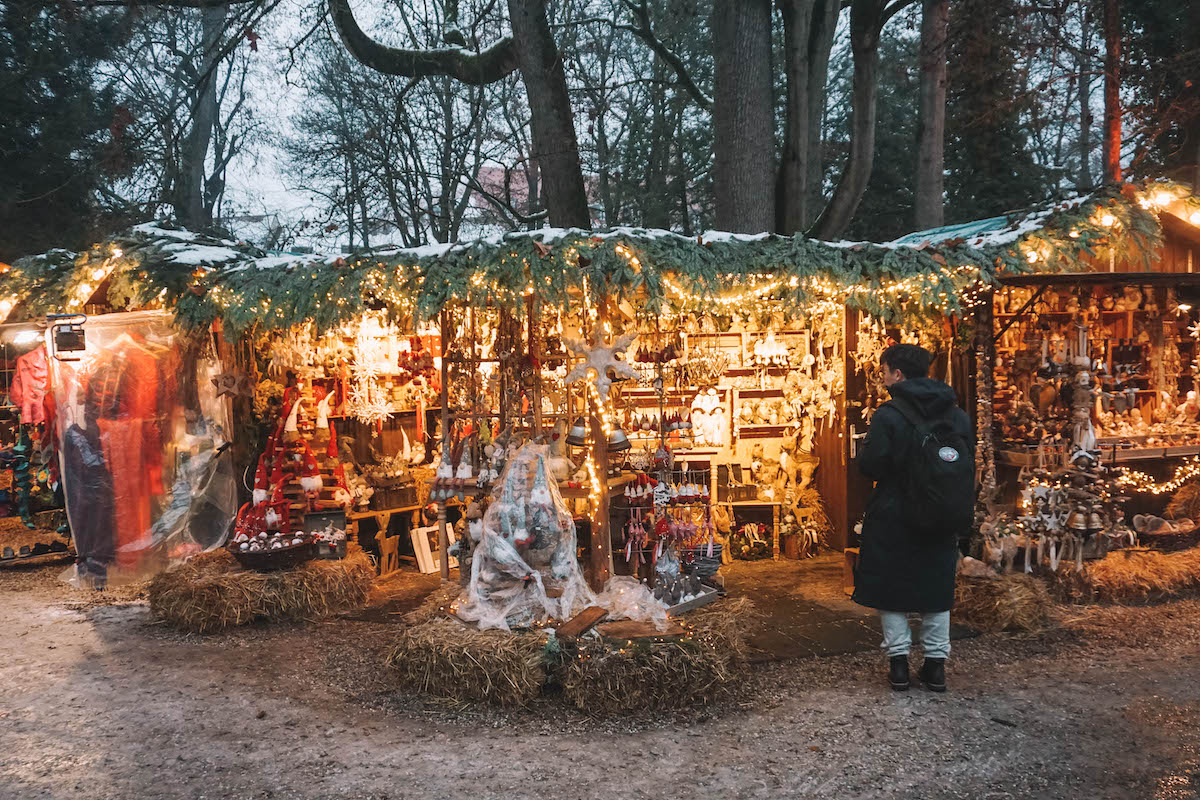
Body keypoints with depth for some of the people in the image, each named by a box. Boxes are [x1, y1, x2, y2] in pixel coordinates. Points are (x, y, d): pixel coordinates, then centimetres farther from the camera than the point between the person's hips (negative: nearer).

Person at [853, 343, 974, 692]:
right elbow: (970, 470, 10)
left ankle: (899, 662, 9)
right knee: (936, 588, 14)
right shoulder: (958, 415, 4)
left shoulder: (888, 414, -15)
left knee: (891, 587, 9)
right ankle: (936, 664, 17)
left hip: (894, 519, -5)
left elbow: (870, 466, -15)